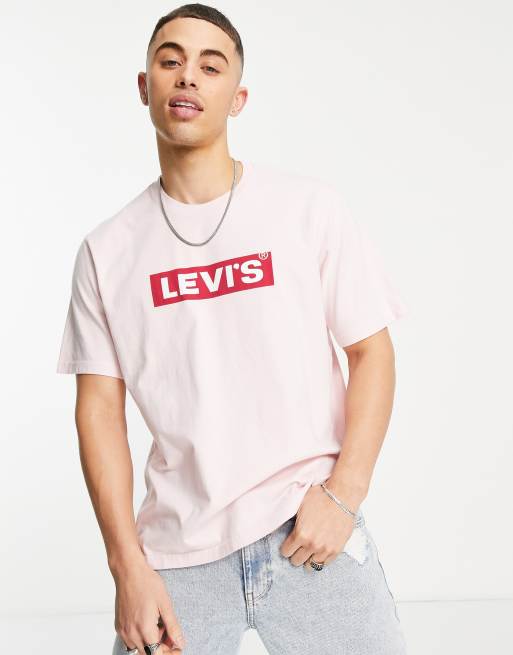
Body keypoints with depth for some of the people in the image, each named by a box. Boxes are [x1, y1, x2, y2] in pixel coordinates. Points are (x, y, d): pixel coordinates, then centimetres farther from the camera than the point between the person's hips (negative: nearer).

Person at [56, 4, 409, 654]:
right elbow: (100, 408, 3)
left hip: (308, 535, -1)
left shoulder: (309, 205, 1)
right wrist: (128, 566, -4)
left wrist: (344, 493, -10)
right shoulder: (108, 249, 4)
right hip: (178, 551, 1)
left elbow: (372, 352, 1)